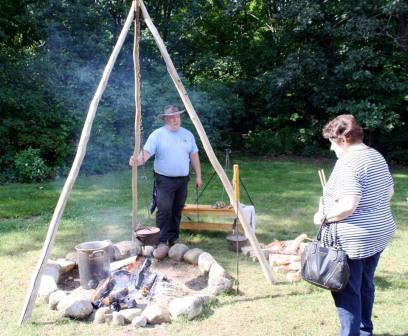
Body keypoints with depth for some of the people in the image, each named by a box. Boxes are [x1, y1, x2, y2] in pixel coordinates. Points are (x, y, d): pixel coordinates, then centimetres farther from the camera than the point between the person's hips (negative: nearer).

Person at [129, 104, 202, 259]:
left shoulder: (188, 134, 9)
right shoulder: (157, 134, -5)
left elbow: (194, 156, 12)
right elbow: (146, 152, -14)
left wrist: (198, 175, 11)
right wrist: (138, 160, -36)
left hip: (183, 179, 4)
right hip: (164, 180, -4)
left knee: (177, 211, 10)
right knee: (164, 210, -11)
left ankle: (173, 239, 23)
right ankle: (162, 242, -3)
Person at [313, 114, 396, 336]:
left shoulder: (347, 163, -21)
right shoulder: (377, 157, 8)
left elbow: (348, 205, -29)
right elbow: (389, 193, 17)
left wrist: (324, 216, -15)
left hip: (353, 240, -9)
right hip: (380, 232, 9)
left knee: (347, 291, 3)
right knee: (365, 285, 22)